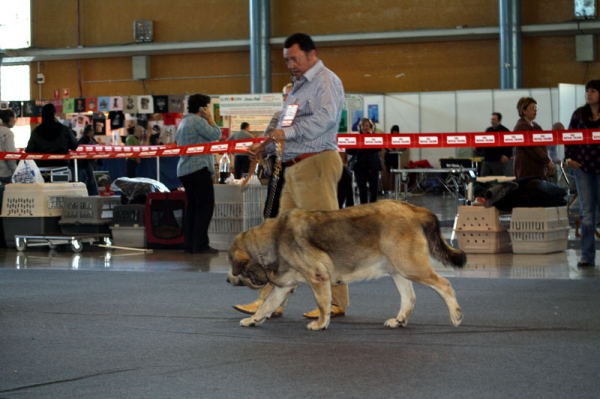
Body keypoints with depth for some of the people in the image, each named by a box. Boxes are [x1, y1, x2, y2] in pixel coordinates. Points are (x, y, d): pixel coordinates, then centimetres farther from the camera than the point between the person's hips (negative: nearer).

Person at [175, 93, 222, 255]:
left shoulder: (184, 122, 19)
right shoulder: (197, 120, -11)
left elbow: (177, 140, 28)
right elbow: (216, 134, -13)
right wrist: (210, 118, -1)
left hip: (184, 170, 10)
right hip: (199, 168, -10)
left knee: (192, 206, 12)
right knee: (205, 206, -9)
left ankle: (189, 244, 12)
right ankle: (200, 245, -13)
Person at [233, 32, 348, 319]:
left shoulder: (326, 82, -6)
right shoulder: (299, 86, 23)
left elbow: (325, 118, -23)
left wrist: (288, 132, -23)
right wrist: (267, 145, 15)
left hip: (316, 165, -10)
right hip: (295, 168, 10)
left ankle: (335, 302, -1)